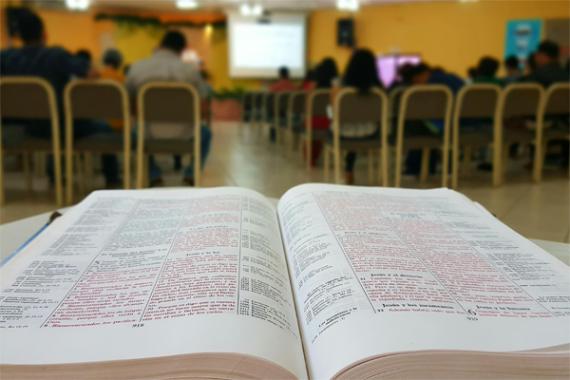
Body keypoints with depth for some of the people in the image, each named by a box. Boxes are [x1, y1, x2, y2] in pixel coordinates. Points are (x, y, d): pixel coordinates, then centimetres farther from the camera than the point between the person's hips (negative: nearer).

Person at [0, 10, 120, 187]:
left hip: (31, 129, 5)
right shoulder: (57, 55, -23)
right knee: (104, 129, 22)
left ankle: (54, 172, 46)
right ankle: (112, 179, 26)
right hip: (63, 127, -5)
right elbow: (92, 74, -28)